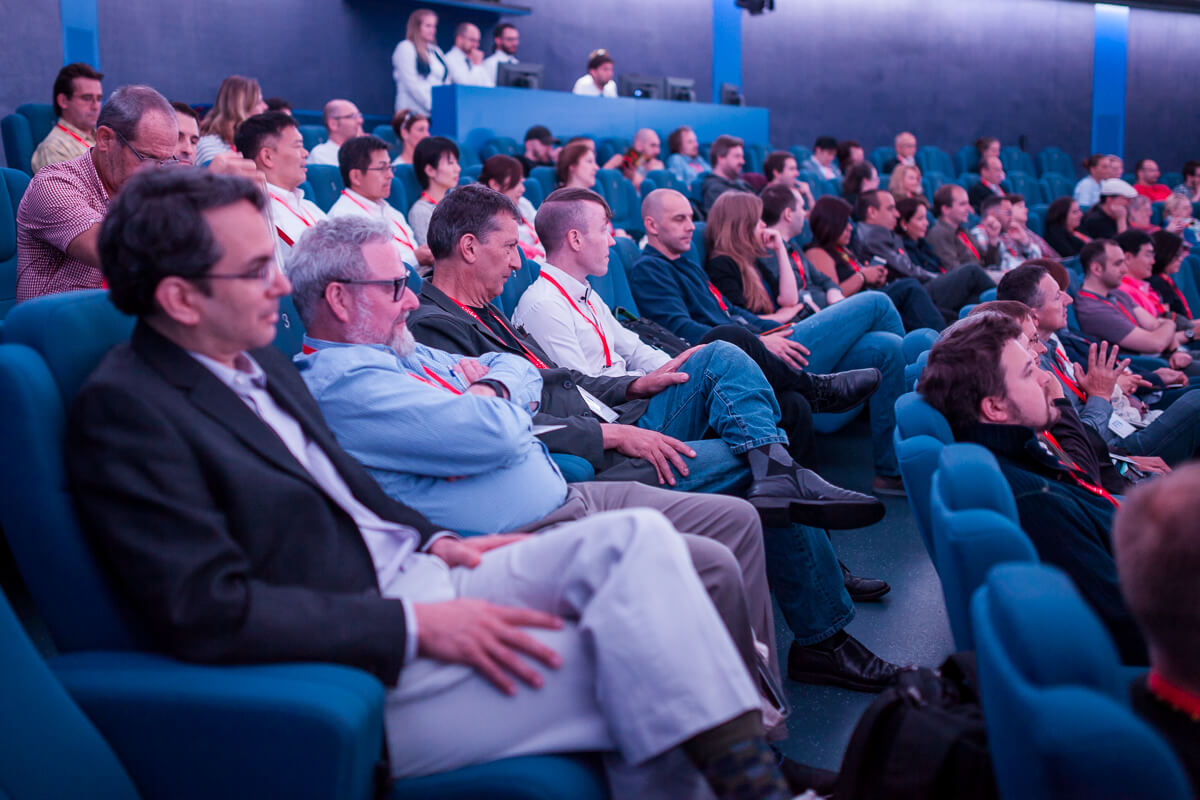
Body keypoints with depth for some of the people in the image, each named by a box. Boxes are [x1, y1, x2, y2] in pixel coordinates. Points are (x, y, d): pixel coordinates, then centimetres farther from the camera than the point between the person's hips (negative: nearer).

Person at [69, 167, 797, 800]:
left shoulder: (258, 359, 13)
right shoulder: (124, 407, -14)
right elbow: (209, 612, -22)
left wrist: (436, 543, 7)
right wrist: (418, 627, -22)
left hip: (412, 583, 9)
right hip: (355, 668, -8)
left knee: (636, 535, -10)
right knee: (639, 676, -17)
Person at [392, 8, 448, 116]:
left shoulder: (437, 51, 21)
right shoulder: (405, 48, 0)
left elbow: (446, 82, 18)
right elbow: (411, 83, -10)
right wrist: (432, 106, -15)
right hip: (415, 112, -6)